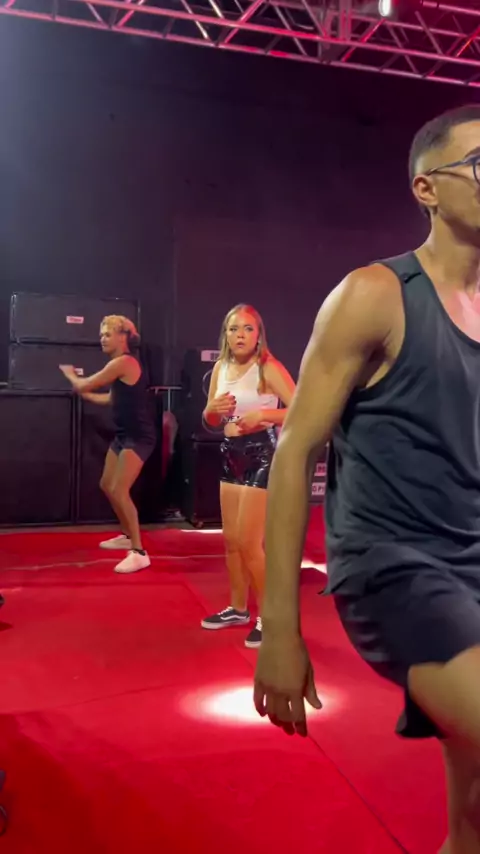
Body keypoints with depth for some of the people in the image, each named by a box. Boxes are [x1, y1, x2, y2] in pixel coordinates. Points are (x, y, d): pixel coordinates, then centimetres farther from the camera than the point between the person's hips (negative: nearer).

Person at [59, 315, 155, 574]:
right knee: (107, 485, 16)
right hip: (124, 434, 10)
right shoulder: (120, 363, 13)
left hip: (139, 436, -10)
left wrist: (69, 374, 11)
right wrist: (84, 394, 15)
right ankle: (127, 536, 32)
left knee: (119, 490, -14)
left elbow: (84, 385, -9)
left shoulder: (124, 362, -17)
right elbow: (112, 398, 17)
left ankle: (139, 553, -7)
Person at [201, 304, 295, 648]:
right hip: (231, 456, 7)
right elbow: (212, 422, 14)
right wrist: (212, 408, -8)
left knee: (249, 543, -5)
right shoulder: (221, 367, 6)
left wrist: (262, 414, -31)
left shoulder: (268, 368, -14)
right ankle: (238, 609, 32)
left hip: (262, 456, -7)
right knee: (231, 540, 15)